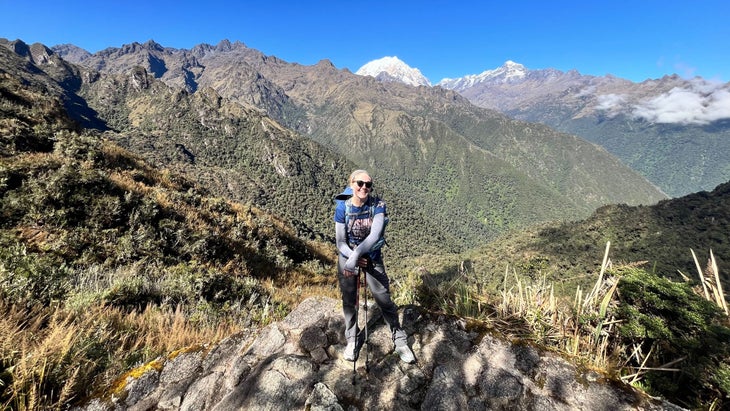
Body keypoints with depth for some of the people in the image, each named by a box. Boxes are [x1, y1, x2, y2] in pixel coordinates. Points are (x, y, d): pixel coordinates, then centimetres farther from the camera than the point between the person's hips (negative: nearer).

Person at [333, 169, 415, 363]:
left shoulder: (378, 205, -18)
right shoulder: (342, 207, -16)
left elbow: (374, 235, -30)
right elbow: (340, 242, -12)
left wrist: (356, 256, -39)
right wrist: (355, 258, -27)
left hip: (372, 257, -1)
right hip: (347, 257, 1)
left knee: (384, 300, 3)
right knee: (349, 301, 14)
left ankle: (400, 340, 27)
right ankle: (351, 340, 39)